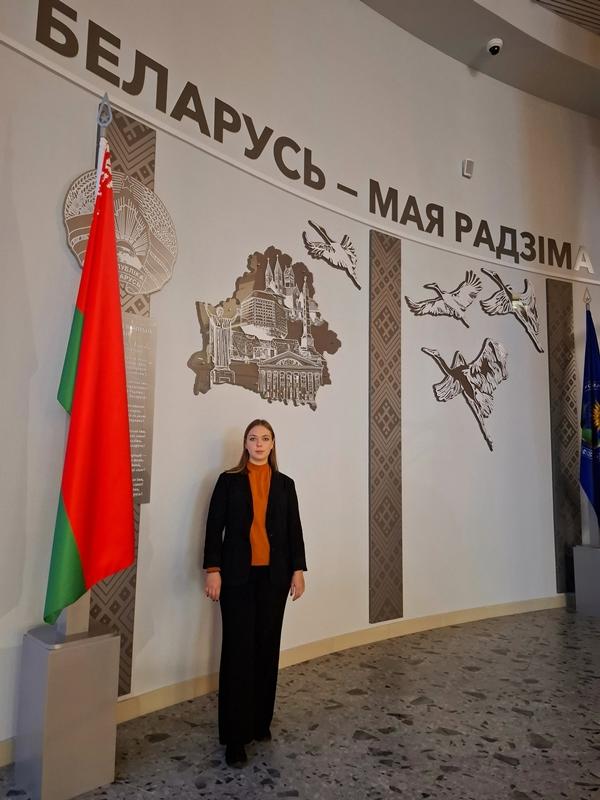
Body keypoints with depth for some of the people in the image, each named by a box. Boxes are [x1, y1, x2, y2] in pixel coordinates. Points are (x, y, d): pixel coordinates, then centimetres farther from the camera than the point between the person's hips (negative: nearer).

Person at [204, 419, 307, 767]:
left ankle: (261, 722, 25)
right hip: (237, 575, -2)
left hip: (273, 575, 2)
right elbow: (215, 527, -1)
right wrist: (213, 570, -8)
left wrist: (298, 570, 3)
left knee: (268, 647, 9)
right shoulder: (229, 480, 2)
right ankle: (236, 736, 7)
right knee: (238, 650, -1)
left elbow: (294, 529, 8)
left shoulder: (284, 484, 8)